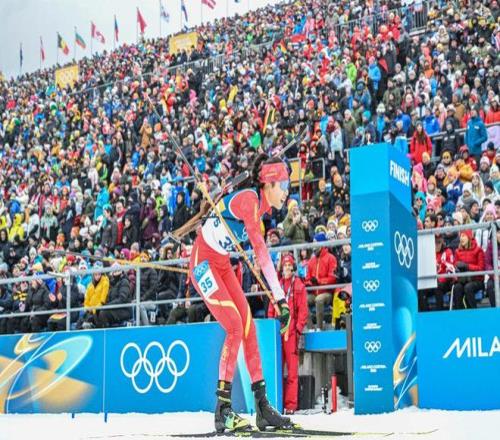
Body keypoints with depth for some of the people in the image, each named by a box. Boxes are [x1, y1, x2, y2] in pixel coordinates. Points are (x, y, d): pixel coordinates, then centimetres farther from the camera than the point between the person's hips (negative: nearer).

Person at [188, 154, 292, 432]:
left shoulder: (260, 207, 5)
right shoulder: (248, 199, -24)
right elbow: (262, 252, -31)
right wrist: (280, 298, -34)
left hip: (222, 265, 9)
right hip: (203, 263, -9)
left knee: (249, 327, 2)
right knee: (236, 327, -17)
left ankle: (262, 407, 4)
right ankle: (223, 411, -14)